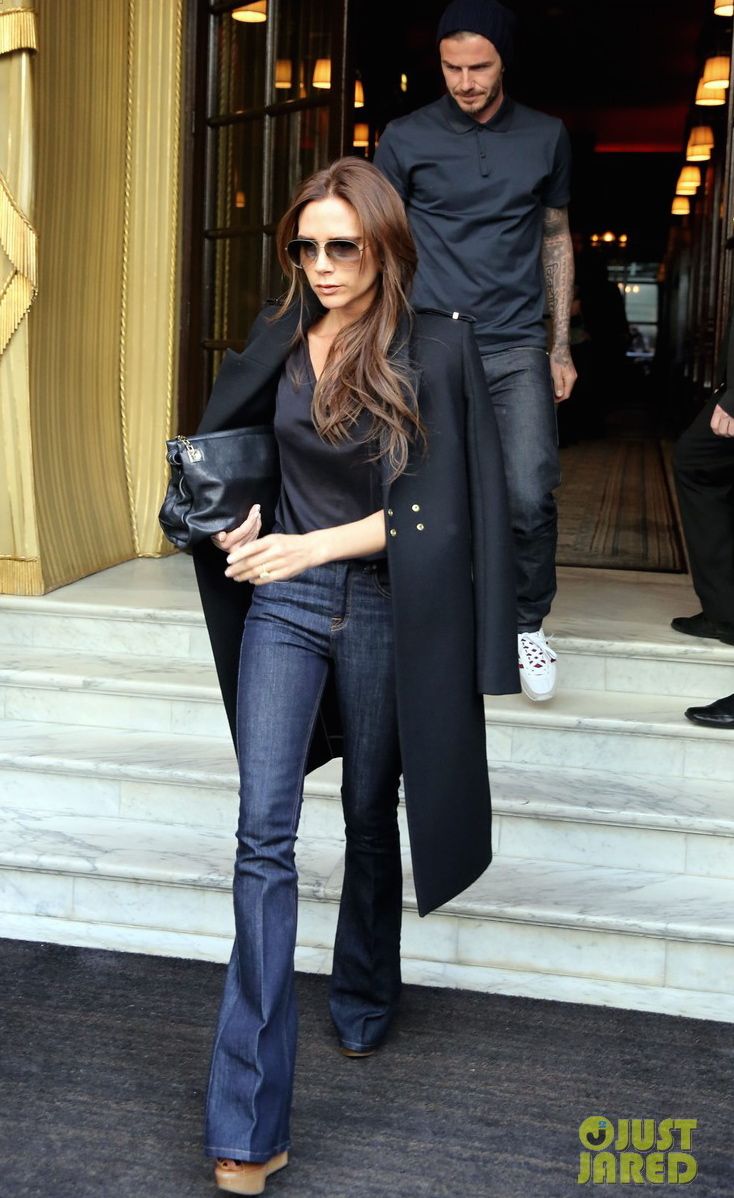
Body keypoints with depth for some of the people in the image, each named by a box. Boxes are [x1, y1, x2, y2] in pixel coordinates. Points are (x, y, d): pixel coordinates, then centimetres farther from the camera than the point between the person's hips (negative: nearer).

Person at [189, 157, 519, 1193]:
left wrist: (312, 546, -18)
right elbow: (223, 435, 19)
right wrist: (236, 516, 0)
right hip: (284, 604, 2)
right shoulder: (281, 336, 2)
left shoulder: (436, 347, -9)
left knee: (371, 821, 14)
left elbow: (434, 510, -13)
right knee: (264, 831, -8)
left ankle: (365, 1006, 42)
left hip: (385, 612, -2)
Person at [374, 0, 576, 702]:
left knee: (529, 495, -11)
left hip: (517, 348, 1)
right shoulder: (407, 138, 3)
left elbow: (557, 239, 16)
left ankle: (529, 624, 12)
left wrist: (561, 347, 12)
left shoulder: (545, 137, 9)